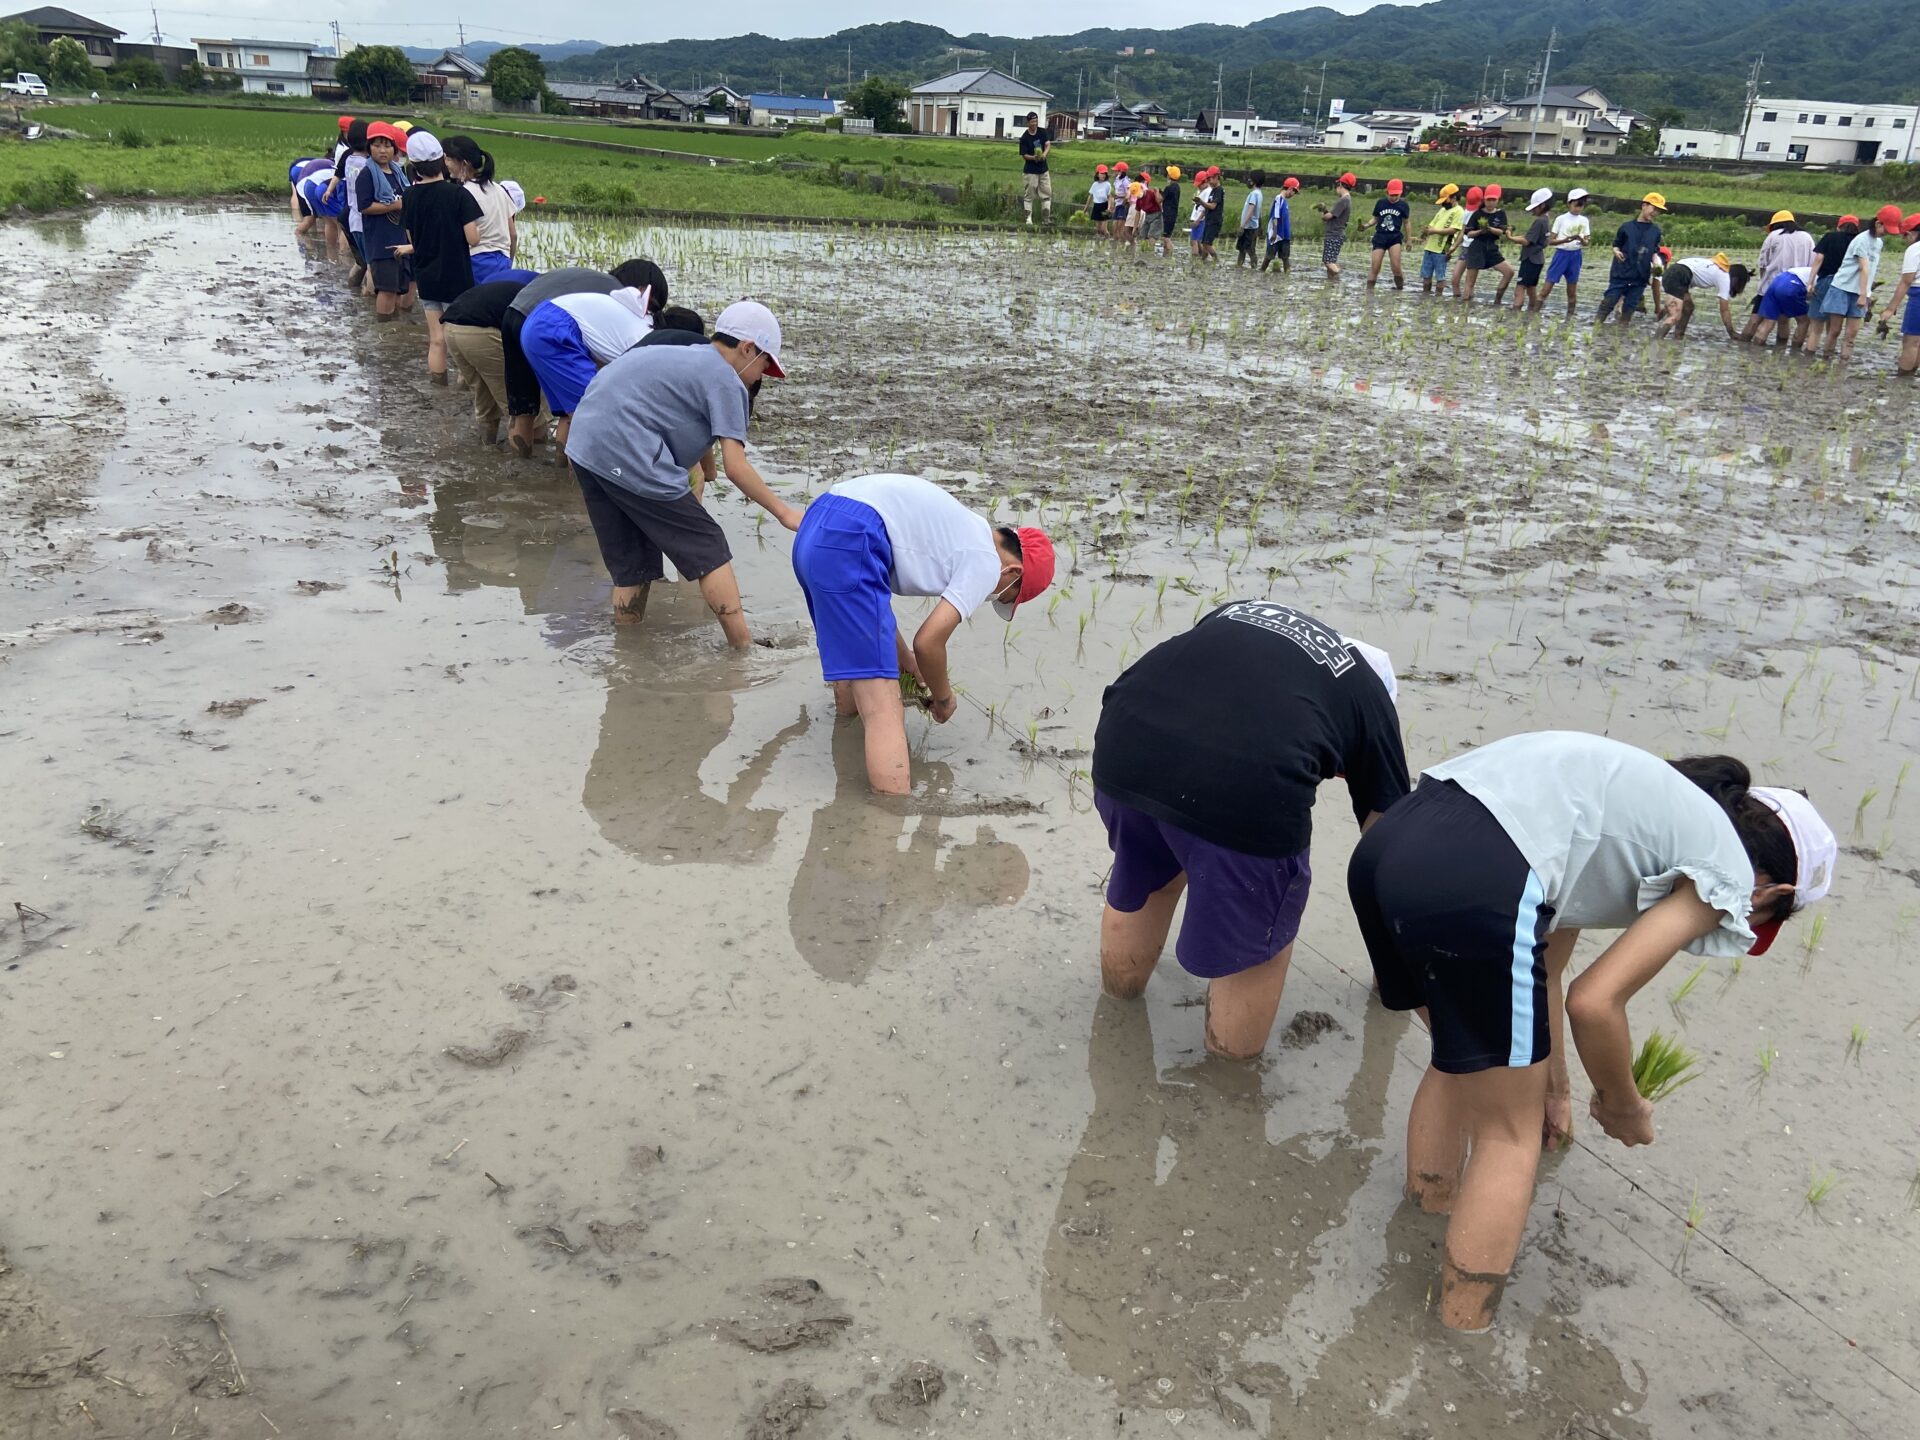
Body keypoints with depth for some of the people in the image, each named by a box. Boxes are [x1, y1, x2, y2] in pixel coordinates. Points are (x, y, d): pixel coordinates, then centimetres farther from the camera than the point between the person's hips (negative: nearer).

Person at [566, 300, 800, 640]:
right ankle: (744, 648, 0)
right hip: (628, 457, -9)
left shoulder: (689, 358, 24)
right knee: (708, 548, 0)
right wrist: (784, 512, -3)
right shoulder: (725, 380, -2)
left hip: (585, 444, 9)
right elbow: (735, 466, -9)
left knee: (631, 564, 17)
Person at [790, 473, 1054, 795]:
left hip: (816, 527, 10)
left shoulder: (956, 529, 28)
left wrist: (905, 662, 32)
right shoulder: (986, 562, 3)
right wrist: (943, 698, 16)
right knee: (885, 711, -11)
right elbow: (928, 642, -3)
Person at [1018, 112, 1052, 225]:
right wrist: (1034, 158, -28)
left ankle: (1047, 218, 10)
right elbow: (1024, 155, -9)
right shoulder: (1024, 138, -10)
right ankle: (1028, 218, 6)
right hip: (1030, 171, -5)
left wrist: (1044, 154, -28)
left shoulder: (1043, 132, 3)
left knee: (1047, 194, 4)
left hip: (1043, 169, 5)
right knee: (1029, 195, -1)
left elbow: (1048, 145, -7)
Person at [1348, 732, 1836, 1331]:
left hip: (1385, 843, 8)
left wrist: (1555, 1087, 45)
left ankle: (1428, 1207, 50)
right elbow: (1595, 1002, 2)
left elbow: (1543, 964, 37)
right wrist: (1623, 1107, 22)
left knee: (1463, 1063, 34)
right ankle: (1462, 1328, 27)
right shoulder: (1725, 876, 11)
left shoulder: (1647, 803, 33)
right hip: (1474, 885, -8)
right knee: (1511, 1132, 15)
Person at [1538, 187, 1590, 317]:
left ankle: (1570, 316, 15)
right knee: (1549, 282, -9)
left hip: (1576, 255, 3)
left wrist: (1581, 239, -20)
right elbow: (1550, 241, -6)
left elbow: (1586, 243, 3)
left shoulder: (1584, 221, 5)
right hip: (1561, 253, -3)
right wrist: (1565, 240, -23)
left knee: (1572, 286, 7)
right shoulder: (1561, 219, -3)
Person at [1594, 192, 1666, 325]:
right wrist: (1617, 251, -15)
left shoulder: (1655, 231, 8)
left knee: (1629, 307, 5)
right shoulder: (1627, 227, 0)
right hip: (1621, 274, -3)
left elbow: (1654, 252, 14)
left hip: (1640, 278, 3)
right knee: (1609, 302, -6)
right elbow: (1616, 245, 6)